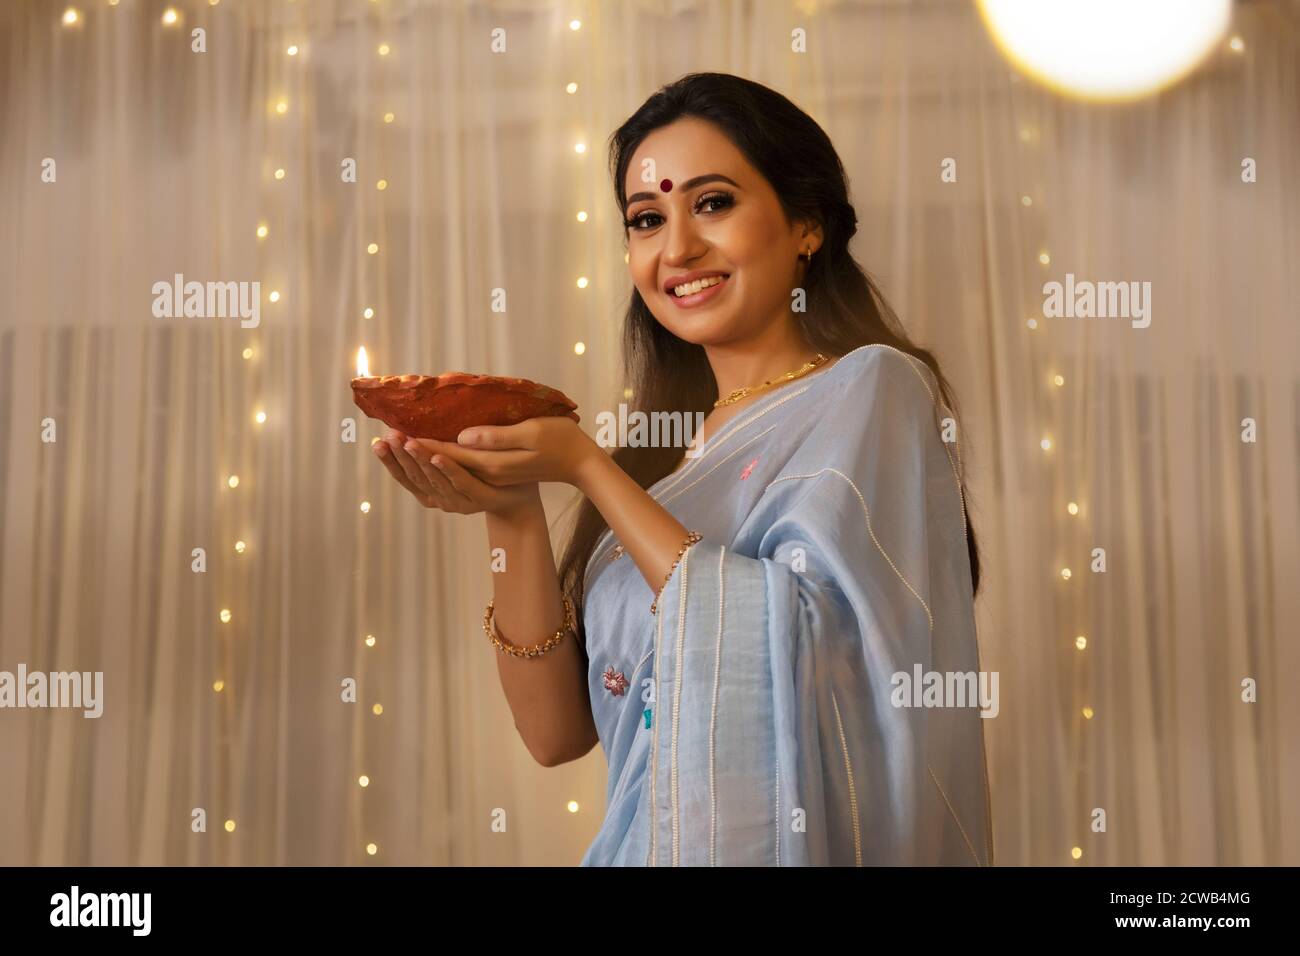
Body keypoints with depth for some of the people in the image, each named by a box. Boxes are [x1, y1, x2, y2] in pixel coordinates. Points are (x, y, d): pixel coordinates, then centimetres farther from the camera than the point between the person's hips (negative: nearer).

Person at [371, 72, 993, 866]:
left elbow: (798, 644, -18)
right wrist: (513, 514, -9)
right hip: (650, 841, 4)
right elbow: (557, 728, 3)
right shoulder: (664, 457, 8)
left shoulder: (872, 391, -5)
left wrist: (587, 467, -14)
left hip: (793, 843, -4)